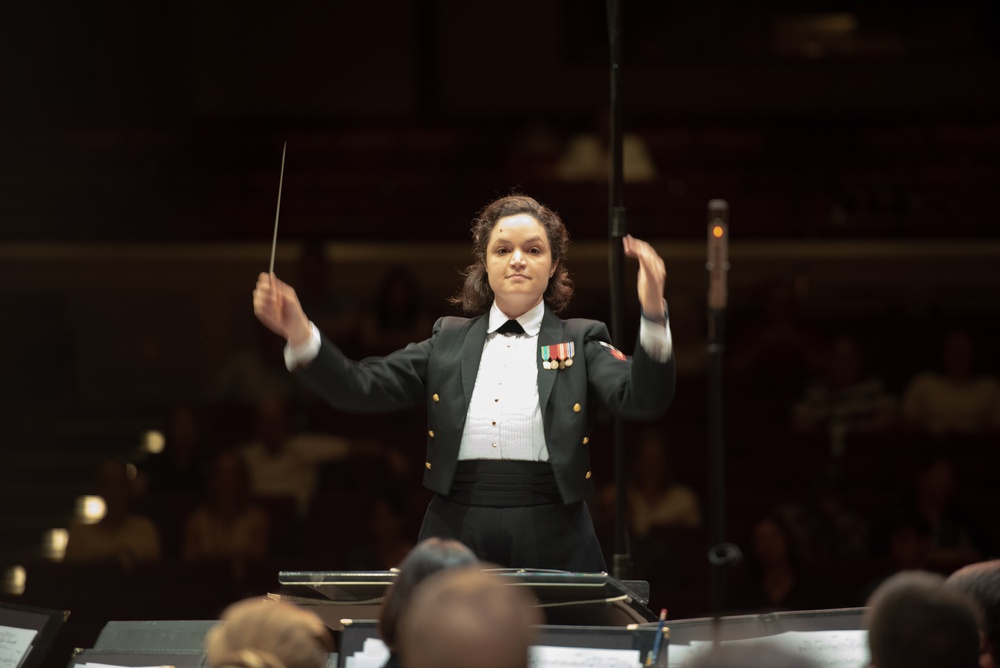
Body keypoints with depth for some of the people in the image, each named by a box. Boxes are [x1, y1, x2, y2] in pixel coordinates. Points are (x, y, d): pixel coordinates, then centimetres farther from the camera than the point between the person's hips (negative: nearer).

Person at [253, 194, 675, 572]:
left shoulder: (580, 341, 7)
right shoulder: (449, 342, 13)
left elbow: (644, 400, -10)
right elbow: (361, 388, 6)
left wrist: (652, 312, -26)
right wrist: (299, 333, -10)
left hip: (553, 545, -2)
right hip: (456, 536, 2)